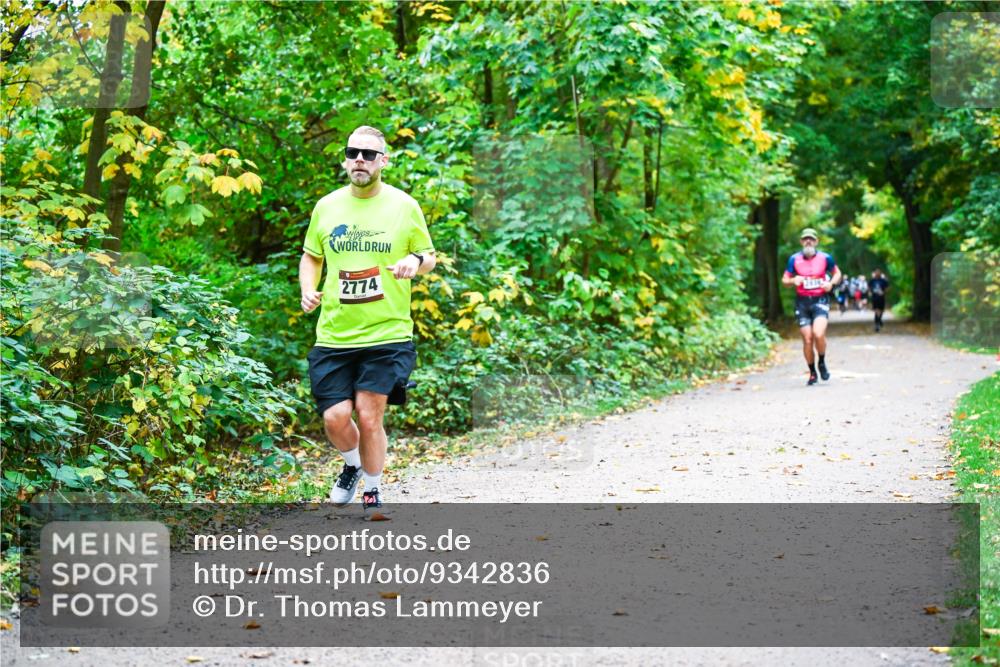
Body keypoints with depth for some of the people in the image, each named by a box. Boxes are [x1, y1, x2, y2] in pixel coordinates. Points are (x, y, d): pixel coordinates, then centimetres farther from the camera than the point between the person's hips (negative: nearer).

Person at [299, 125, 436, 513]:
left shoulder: (404, 206, 0)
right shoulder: (326, 207, 6)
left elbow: (429, 259, 9)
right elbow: (311, 256, 20)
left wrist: (417, 260, -14)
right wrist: (307, 289, 1)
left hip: (387, 334, -2)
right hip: (333, 335, 2)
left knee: (369, 416, -4)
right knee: (335, 418, -3)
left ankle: (372, 493, 19)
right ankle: (352, 465, 31)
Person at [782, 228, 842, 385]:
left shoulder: (825, 258, -1)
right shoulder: (794, 259, 1)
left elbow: (837, 273, 14)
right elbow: (784, 280, 8)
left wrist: (831, 283, -7)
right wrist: (793, 280, -14)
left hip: (820, 300, -2)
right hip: (802, 301, 2)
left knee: (818, 334, -22)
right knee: (807, 339, 0)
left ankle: (822, 363, 5)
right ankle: (812, 373, 16)